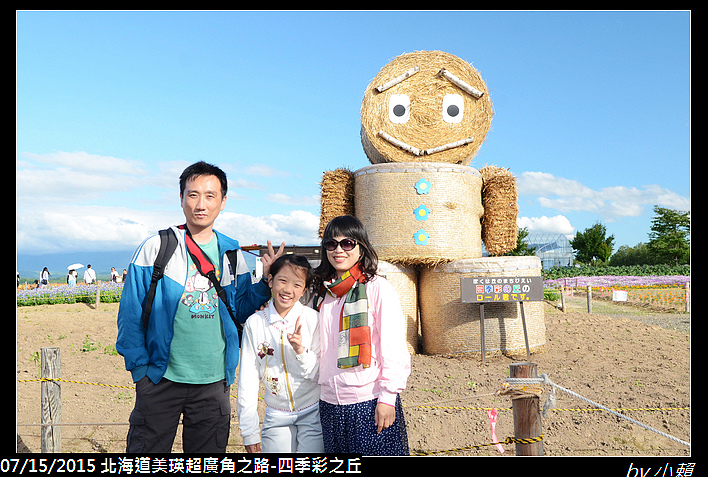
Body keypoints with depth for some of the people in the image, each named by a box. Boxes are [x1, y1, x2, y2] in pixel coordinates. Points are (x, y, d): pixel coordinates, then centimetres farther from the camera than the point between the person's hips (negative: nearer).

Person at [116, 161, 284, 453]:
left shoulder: (232, 254, 5)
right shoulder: (155, 248, -5)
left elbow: (239, 311, 9)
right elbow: (130, 314, -2)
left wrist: (265, 279, -5)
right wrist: (139, 365, -7)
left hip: (214, 383, 3)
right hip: (162, 378, -3)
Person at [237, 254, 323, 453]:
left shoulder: (313, 319, -10)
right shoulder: (254, 323, -5)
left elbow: (319, 374, -5)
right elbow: (247, 378, -1)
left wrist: (300, 350, -24)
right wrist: (249, 431, 0)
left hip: (313, 413, -1)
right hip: (276, 416, 2)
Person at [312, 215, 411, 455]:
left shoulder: (377, 288, -6)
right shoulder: (321, 294, 11)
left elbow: (394, 350, -10)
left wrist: (387, 398, -13)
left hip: (370, 403, -5)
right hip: (330, 403, 5)